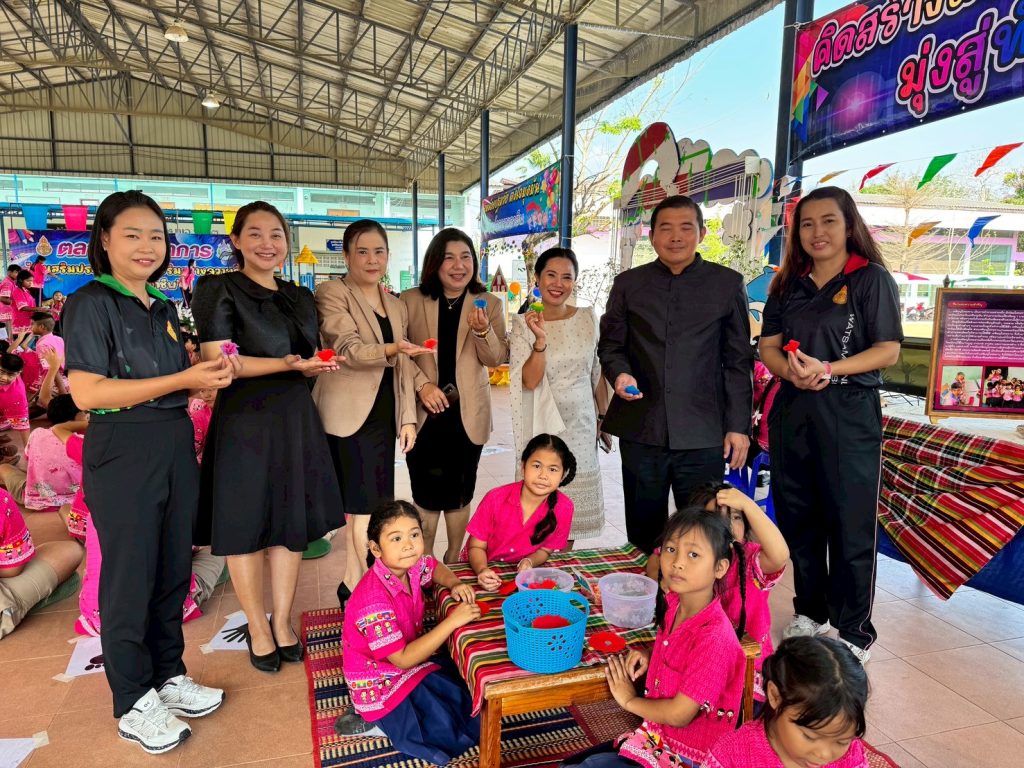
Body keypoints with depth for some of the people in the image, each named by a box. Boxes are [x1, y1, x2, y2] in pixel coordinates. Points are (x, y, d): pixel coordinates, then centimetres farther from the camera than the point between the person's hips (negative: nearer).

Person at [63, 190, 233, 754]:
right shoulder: (90, 304, -9)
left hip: (175, 447, 7)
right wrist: (183, 379, -22)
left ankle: (168, 675, 32)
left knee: (173, 569, 14)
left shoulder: (163, 308, 13)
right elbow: (87, 392, -18)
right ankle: (133, 705, 21)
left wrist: (210, 376, 0)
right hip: (122, 453, -7)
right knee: (130, 577, 4)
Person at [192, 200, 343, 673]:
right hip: (245, 421, -5)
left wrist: (317, 366, -4)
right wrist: (288, 364, -21)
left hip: (296, 420, 6)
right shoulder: (219, 291, -4)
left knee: (292, 523, 9)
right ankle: (258, 628, 22)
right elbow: (219, 362, -13)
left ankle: (282, 622, 25)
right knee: (247, 525, 4)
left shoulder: (300, 297, 14)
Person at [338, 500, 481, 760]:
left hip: (411, 651, 8)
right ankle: (385, 722, 6)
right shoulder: (375, 600, -34)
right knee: (450, 730, -14)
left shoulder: (411, 565, -11)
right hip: (381, 683, -8)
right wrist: (451, 621, -33)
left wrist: (454, 584, -9)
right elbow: (403, 659, -32)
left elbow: (434, 567, 14)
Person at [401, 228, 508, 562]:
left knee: (459, 493, 12)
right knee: (427, 493, 5)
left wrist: (483, 332, -23)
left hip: (467, 413, 1)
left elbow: (497, 358, -4)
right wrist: (422, 384, -16)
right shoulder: (410, 301, 0)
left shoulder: (489, 304, 2)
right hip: (424, 412, -1)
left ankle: (453, 561, 29)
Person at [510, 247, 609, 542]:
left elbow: (597, 372, 9)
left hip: (581, 424, 3)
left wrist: (604, 417, 12)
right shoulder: (523, 324, -7)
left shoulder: (588, 318, 1)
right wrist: (540, 340, -28)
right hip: (542, 425, -3)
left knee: (575, 498, 11)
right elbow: (530, 381, -16)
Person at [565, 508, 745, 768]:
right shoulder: (673, 603, -5)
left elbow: (679, 714, -23)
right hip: (657, 735, 7)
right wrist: (649, 655, -1)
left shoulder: (714, 637, -28)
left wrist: (630, 700, -7)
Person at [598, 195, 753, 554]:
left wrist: (738, 425, 1)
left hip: (703, 434, -1)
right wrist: (619, 373, -11)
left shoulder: (728, 284, 5)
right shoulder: (628, 284, 9)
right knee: (643, 534, 12)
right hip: (640, 431, 2)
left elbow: (738, 360, 5)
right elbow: (610, 344, 11)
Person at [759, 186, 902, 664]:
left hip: (849, 414, -4)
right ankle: (810, 613, 29)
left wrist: (827, 369, -21)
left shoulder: (871, 278, -2)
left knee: (850, 526, 1)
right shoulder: (787, 284, 12)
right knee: (797, 519, 12)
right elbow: (768, 347, 7)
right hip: (792, 412, 5)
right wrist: (792, 371, -15)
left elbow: (888, 350, -8)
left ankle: (854, 633, 15)